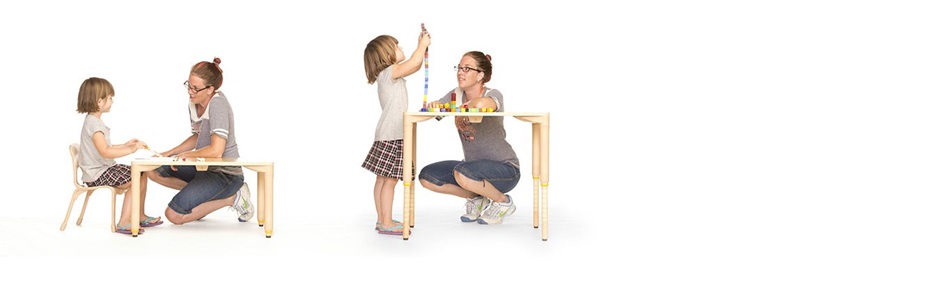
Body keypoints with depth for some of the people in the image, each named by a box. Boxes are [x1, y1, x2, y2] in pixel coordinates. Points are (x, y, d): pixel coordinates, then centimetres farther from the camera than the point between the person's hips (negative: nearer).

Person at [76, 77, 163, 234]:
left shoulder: (94, 121, 15)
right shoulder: (93, 123, -21)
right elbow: (105, 152, -31)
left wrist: (125, 145, 17)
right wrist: (131, 150, -28)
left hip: (104, 168, 11)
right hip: (98, 174, -11)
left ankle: (140, 216, 17)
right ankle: (124, 223, -18)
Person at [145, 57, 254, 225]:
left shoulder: (218, 104, -22)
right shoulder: (194, 104, 5)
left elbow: (216, 151, -28)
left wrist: (187, 155, -12)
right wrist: (170, 153, 9)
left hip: (225, 174, -9)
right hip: (205, 167, 9)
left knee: (174, 215, -14)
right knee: (153, 170, 3)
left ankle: (231, 198, -3)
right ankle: (199, 195, 6)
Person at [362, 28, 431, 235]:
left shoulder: (391, 74, 18)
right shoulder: (388, 72, -11)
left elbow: (415, 65, 28)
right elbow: (413, 63, -21)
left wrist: (422, 47, 17)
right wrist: (422, 45, -6)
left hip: (391, 134, 10)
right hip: (390, 135, -10)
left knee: (383, 178, 11)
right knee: (389, 179, -10)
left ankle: (382, 219, 15)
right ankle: (386, 223, -9)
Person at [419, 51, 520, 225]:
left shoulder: (493, 95, -18)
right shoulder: (456, 95, 3)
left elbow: (481, 104, -43)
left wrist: (465, 107, -25)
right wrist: (433, 105, -32)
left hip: (505, 169, -7)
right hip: (474, 167, 7)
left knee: (462, 173, -35)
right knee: (426, 177, -6)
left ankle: (502, 201, -6)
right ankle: (476, 198, 13)